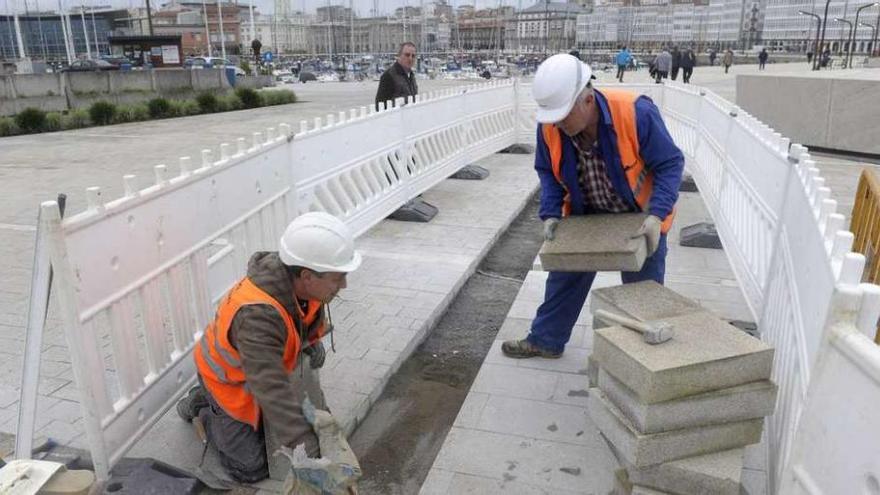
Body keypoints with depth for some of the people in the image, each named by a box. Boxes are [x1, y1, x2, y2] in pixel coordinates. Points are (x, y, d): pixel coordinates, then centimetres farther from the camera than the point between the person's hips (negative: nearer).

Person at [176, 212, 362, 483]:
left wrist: (312, 341, -7)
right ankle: (201, 408, 20)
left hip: (270, 364, 7)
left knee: (318, 421, 15)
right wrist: (312, 457, -48)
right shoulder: (257, 315, -45)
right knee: (253, 469, 1)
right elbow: (274, 394, -47)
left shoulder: (295, 274, -22)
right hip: (231, 379, -7)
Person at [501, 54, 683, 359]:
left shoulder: (636, 113, -34)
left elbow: (670, 164, -23)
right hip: (586, 214, 4)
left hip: (639, 216, -3)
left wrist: (656, 216, -34)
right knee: (565, 275, 13)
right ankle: (545, 340, 31)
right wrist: (550, 213, -18)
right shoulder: (550, 126, -22)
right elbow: (547, 172, -4)